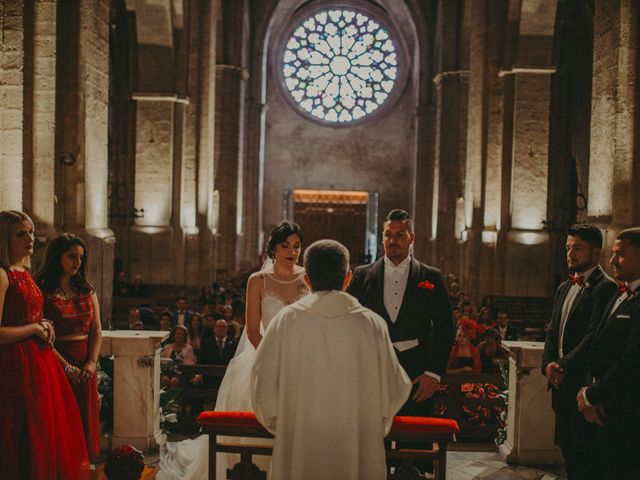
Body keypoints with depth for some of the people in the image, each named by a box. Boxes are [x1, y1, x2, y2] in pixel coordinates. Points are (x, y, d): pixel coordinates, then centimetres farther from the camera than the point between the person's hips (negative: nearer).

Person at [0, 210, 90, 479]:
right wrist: (35, 328, -11)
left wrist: (44, 325, 7)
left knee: (48, 431, 14)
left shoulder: (25, 273, 13)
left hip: (39, 361, 9)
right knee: (24, 436, 0)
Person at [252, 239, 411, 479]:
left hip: (299, 449, 0)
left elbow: (263, 382, -4)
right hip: (358, 453, 0)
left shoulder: (286, 320, -7)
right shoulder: (372, 324, -6)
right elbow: (394, 389, 0)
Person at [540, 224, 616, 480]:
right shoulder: (564, 288, 17)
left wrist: (568, 369, -17)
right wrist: (548, 363, 0)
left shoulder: (605, 288, -11)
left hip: (584, 386, -8)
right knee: (568, 448, 16)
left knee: (584, 456, -3)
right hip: (561, 383, 9)